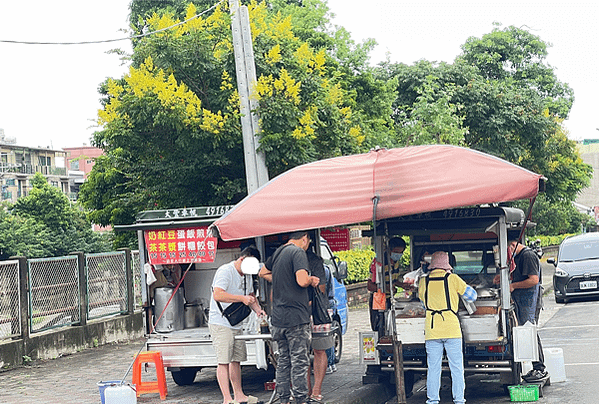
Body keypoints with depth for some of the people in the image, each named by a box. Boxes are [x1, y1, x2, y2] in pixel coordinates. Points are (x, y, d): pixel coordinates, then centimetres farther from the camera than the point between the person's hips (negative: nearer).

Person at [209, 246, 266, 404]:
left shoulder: (247, 276, 13)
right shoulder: (225, 271, -15)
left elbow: (251, 295, 28)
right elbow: (217, 295, -27)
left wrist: (257, 309, 8)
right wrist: (242, 298, -28)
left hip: (236, 324, 9)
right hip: (220, 324, -9)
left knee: (236, 360, 12)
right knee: (224, 361, -10)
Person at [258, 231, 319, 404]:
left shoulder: (277, 253, 14)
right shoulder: (298, 252, -12)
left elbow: (263, 273, 31)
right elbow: (302, 281, -24)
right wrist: (311, 280, -3)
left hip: (278, 318, 8)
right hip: (296, 317, -8)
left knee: (283, 361, 13)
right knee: (299, 362, -3)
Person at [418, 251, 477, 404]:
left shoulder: (423, 282, 3)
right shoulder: (452, 279, -3)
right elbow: (472, 295, 7)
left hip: (432, 330, 2)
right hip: (452, 329, -2)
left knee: (433, 368, 6)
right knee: (456, 367, 6)